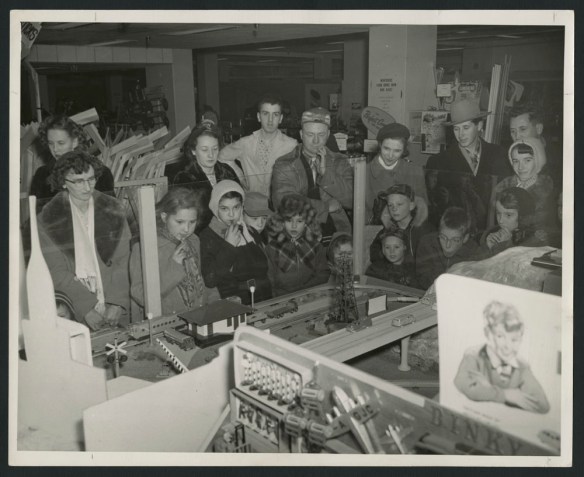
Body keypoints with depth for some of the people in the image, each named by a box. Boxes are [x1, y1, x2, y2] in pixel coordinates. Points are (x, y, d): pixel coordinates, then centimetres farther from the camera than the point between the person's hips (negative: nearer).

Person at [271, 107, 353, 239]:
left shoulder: (340, 162, 12)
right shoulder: (284, 165, 4)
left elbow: (352, 201, 2)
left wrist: (325, 173, -9)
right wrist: (326, 207, -7)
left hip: (335, 230, 2)